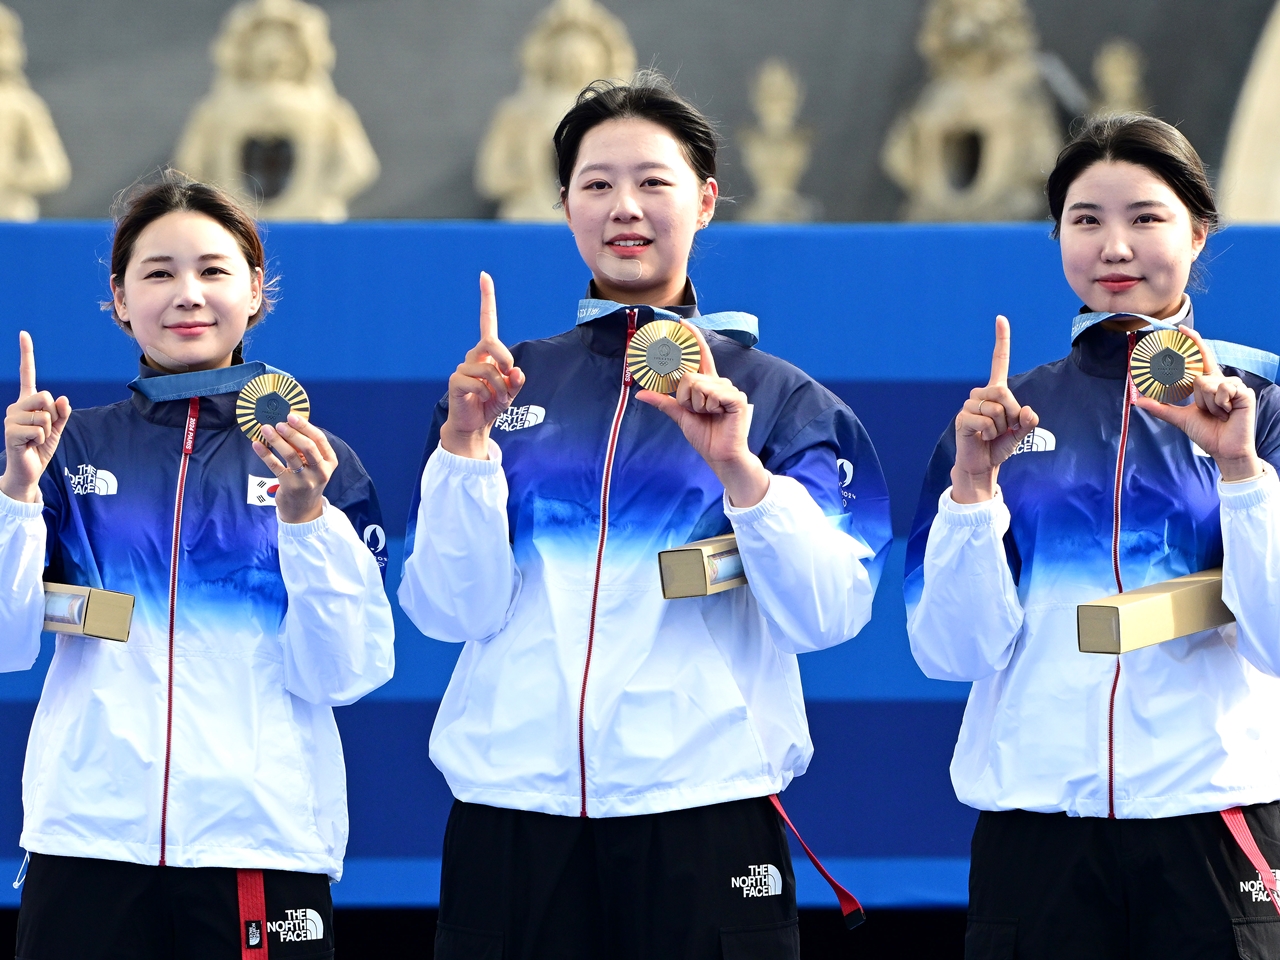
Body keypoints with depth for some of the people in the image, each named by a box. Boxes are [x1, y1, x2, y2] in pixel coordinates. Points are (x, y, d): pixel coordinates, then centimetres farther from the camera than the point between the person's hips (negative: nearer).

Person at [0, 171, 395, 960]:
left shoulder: (316, 461, 7)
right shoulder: (76, 449, 9)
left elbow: (343, 674, -2)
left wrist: (304, 512, -13)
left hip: (264, 837, 0)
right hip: (90, 837, 1)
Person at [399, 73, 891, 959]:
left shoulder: (775, 396, 7)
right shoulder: (506, 386, 11)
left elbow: (828, 613, -6)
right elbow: (449, 611, 1)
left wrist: (738, 468, -17)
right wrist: (466, 443, -10)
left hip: (705, 809, -1)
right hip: (514, 809, 1)